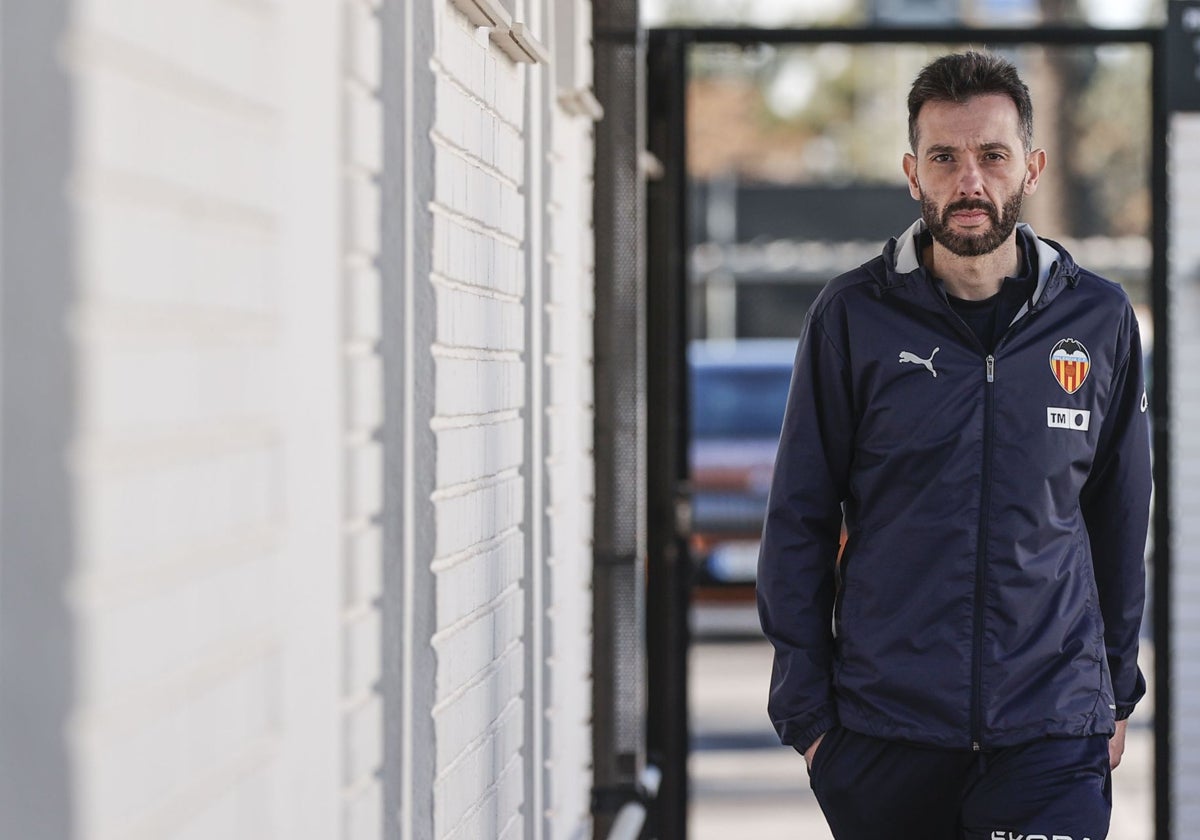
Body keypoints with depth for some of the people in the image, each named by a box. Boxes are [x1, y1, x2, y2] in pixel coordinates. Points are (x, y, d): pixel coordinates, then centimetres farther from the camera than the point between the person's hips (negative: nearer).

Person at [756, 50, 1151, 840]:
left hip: (1053, 731, 0)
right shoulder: (853, 317, 0)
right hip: (882, 730, 0)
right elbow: (799, 523, 3)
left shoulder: (1100, 319, 4)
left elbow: (1119, 518, 13)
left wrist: (1119, 689, 13)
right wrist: (805, 708, -1)